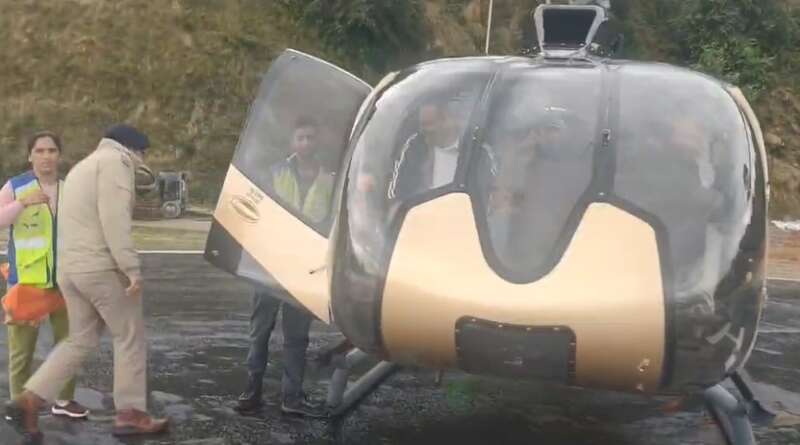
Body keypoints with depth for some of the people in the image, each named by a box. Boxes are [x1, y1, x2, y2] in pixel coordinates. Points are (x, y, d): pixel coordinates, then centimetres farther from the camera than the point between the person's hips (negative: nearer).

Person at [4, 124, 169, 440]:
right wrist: (131, 268, -20)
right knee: (130, 337, 3)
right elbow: (114, 218, -18)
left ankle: (28, 400, 6)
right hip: (101, 266, -9)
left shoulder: (82, 167, 24)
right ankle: (130, 414, 8)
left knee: (81, 340, 15)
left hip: (69, 268, 9)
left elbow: (82, 221, 19)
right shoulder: (115, 160, -6)